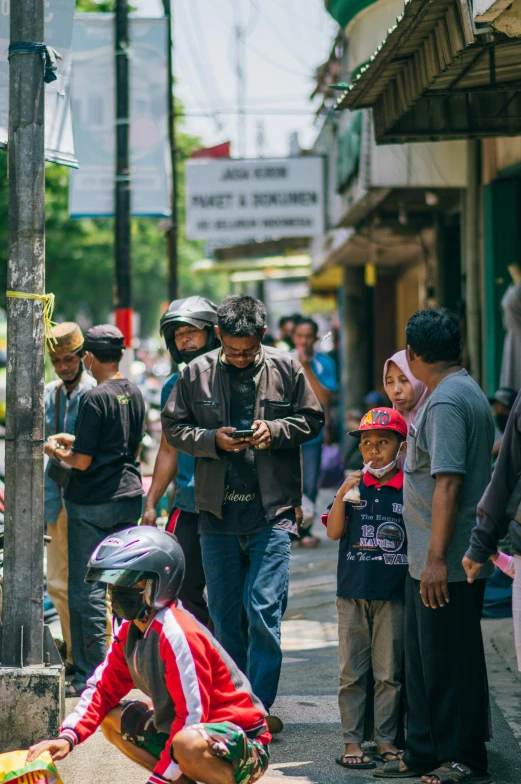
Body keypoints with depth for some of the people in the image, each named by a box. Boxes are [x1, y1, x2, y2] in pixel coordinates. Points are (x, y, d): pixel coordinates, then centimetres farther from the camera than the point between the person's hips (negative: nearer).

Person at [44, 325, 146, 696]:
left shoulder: (95, 399, -16)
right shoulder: (135, 394, 7)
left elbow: (83, 461, -16)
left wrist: (56, 452, 4)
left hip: (92, 503, -7)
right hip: (129, 497, 7)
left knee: (87, 590, -2)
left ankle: (91, 675, -2)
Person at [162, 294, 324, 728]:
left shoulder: (286, 368, 1)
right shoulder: (196, 374, 3)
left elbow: (312, 419, 9)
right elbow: (173, 427, 7)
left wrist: (275, 429, -10)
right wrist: (213, 439, -11)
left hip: (272, 512, -2)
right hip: (217, 513, 2)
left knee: (264, 611, -10)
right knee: (224, 613, 11)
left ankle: (260, 706, -3)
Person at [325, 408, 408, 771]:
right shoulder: (354, 487, 4)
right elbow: (334, 532, -3)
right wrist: (342, 495, -15)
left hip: (393, 595, -2)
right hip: (353, 594, 2)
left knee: (389, 673, 5)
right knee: (352, 673, 4)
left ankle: (386, 740, 14)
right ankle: (352, 741, 9)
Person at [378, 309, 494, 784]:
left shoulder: (446, 401, -17)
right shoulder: (466, 392, 16)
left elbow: (448, 482, -24)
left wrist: (437, 558, -24)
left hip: (446, 564, -10)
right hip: (428, 561, 10)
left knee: (448, 661, -3)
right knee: (425, 660, 16)